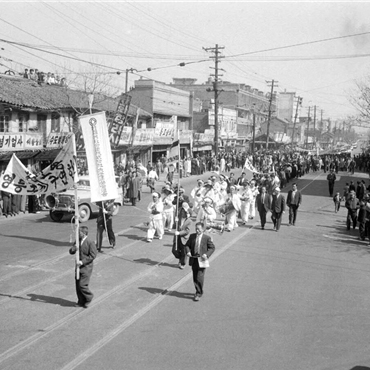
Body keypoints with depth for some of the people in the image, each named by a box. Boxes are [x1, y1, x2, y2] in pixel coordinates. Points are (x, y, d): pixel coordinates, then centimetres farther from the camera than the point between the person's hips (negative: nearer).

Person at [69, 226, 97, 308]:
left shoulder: (90, 243, -14)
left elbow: (93, 255, -16)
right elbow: (71, 251, 10)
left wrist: (83, 262, -21)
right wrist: (73, 249, -15)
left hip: (86, 267, -7)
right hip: (79, 266, 7)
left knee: (82, 285, -10)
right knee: (78, 285, 9)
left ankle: (89, 297, 17)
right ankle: (81, 301, 23)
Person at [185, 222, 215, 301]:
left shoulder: (207, 238, -6)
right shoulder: (192, 236, 5)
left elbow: (212, 248, -1)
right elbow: (187, 245, 12)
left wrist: (207, 254, -16)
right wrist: (188, 251, -9)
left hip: (202, 260, -4)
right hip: (193, 260, 4)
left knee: (199, 277, -8)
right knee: (195, 277, 13)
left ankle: (198, 294, 3)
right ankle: (200, 291, 31)